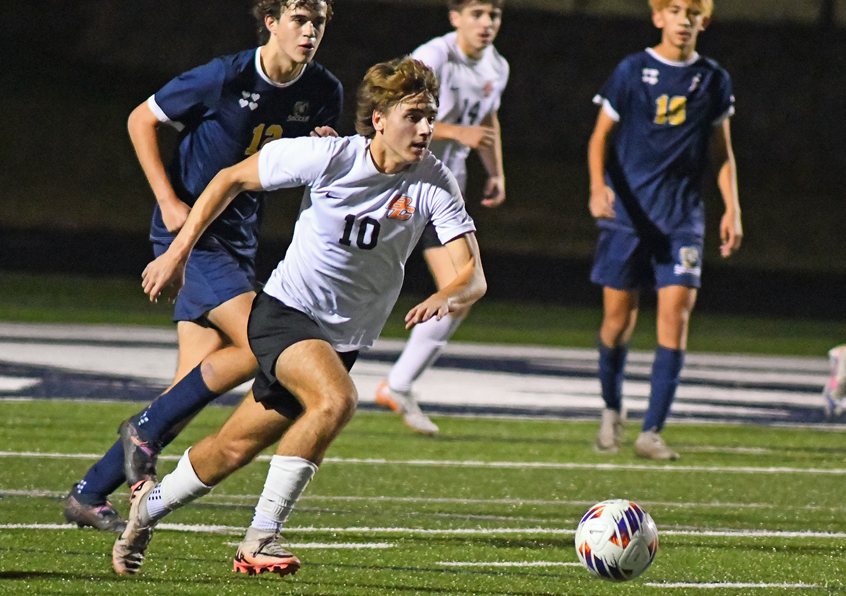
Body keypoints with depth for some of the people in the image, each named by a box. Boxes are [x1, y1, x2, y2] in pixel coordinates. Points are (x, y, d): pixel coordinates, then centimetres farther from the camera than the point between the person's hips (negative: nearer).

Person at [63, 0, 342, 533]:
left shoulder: (324, 93, 0)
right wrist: (169, 201, -11)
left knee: (195, 385, 2)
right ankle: (146, 429, -4)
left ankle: (90, 494, 12)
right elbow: (142, 119, -3)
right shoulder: (225, 79, -16)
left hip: (239, 239, 7)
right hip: (190, 230, -7)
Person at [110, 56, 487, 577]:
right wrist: (178, 252, -6)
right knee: (336, 400, -32)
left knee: (234, 450, 10)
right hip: (285, 313, -4)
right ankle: (261, 538, -22)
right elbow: (231, 179, -4)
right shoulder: (329, 157, -18)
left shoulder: (434, 183, -13)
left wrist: (447, 297, -42)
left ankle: (151, 505, 39)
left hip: (344, 339, 4)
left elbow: (473, 276, -18)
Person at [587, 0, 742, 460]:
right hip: (627, 212, -1)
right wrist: (598, 186, -16)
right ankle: (611, 411, 29)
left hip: (681, 219, 1)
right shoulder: (632, 71, 0)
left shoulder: (713, 80, 6)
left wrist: (732, 210, 4)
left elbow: (721, 152, 14)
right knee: (619, 318, 3)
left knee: (675, 313, -13)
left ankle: (651, 432, -12)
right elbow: (601, 136, 1)